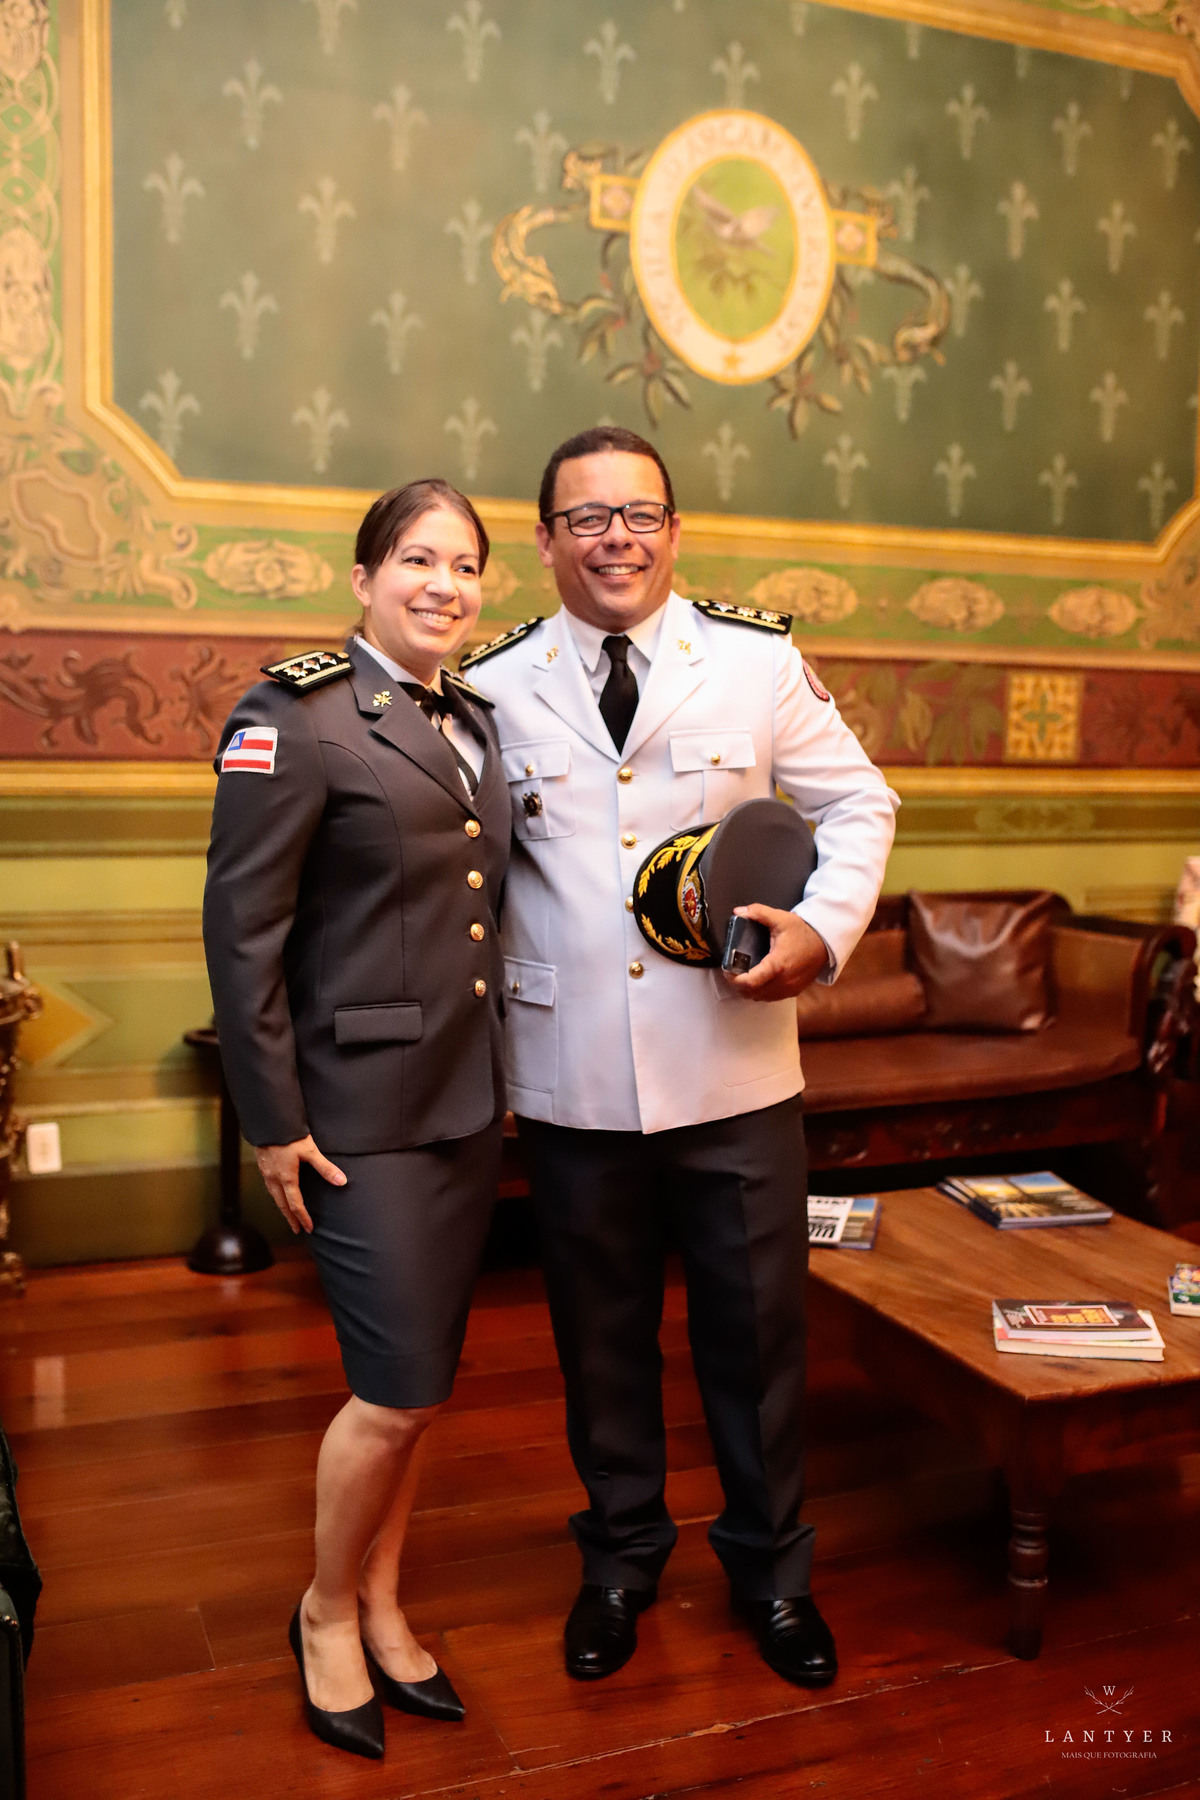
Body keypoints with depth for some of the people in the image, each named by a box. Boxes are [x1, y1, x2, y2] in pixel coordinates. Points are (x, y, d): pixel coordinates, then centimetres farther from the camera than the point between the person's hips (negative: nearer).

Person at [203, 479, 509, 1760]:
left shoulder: (477, 722, 11)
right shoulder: (297, 713, -11)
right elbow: (241, 928, -14)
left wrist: (504, 1075, 13)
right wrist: (272, 1122, -14)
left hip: (469, 1101, 7)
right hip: (363, 1110, -7)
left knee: (416, 1382, 16)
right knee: (400, 1390, -1)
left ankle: (381, 1604, 36)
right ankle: (326, 1613, 26)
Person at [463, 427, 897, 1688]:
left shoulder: (760, 663, 0)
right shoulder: (493, 686, 1)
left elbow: (858, 802, 8)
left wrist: (825, 925, -10)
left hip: (735, 1074, 0)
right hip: (571, 1081, 1)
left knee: (756, 1325, 13)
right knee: (600, 1334, 16)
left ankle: (771, 1566, 37)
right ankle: (620, 1556, 40)